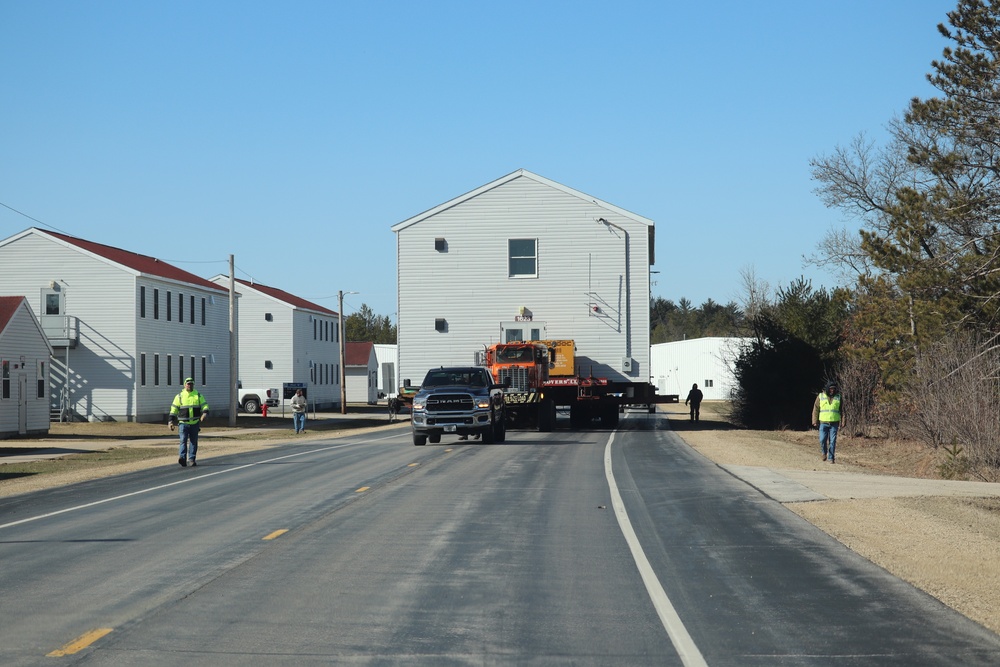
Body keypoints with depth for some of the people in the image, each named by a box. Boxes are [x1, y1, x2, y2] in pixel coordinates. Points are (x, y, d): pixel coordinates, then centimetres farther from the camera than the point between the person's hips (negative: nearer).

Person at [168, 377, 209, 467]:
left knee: (193, 441, 4)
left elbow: (204, 406, 4)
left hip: (195, 423, 2)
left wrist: (205, 414, -17)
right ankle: (182, 458, -23)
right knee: (183, 440, -14)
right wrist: (171, 421, 2)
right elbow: (174, 409, 8)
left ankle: (192, 459, 10)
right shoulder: (179, 396, 5)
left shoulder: (198, 395, 9)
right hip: (183, 422, -2)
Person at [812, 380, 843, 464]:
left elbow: (841, 410, 7)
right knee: (822, 440, -5)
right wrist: (815, 421, 0)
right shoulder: (820, 396, 2)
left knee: (832, 441, -2)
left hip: (834, 423, 0)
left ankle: (831, 458, 6)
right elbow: (816, 409, 5)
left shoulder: (838, 397, 5)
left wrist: (842, 423, 1)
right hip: (823, 423, 0)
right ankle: (824, 453, 22)